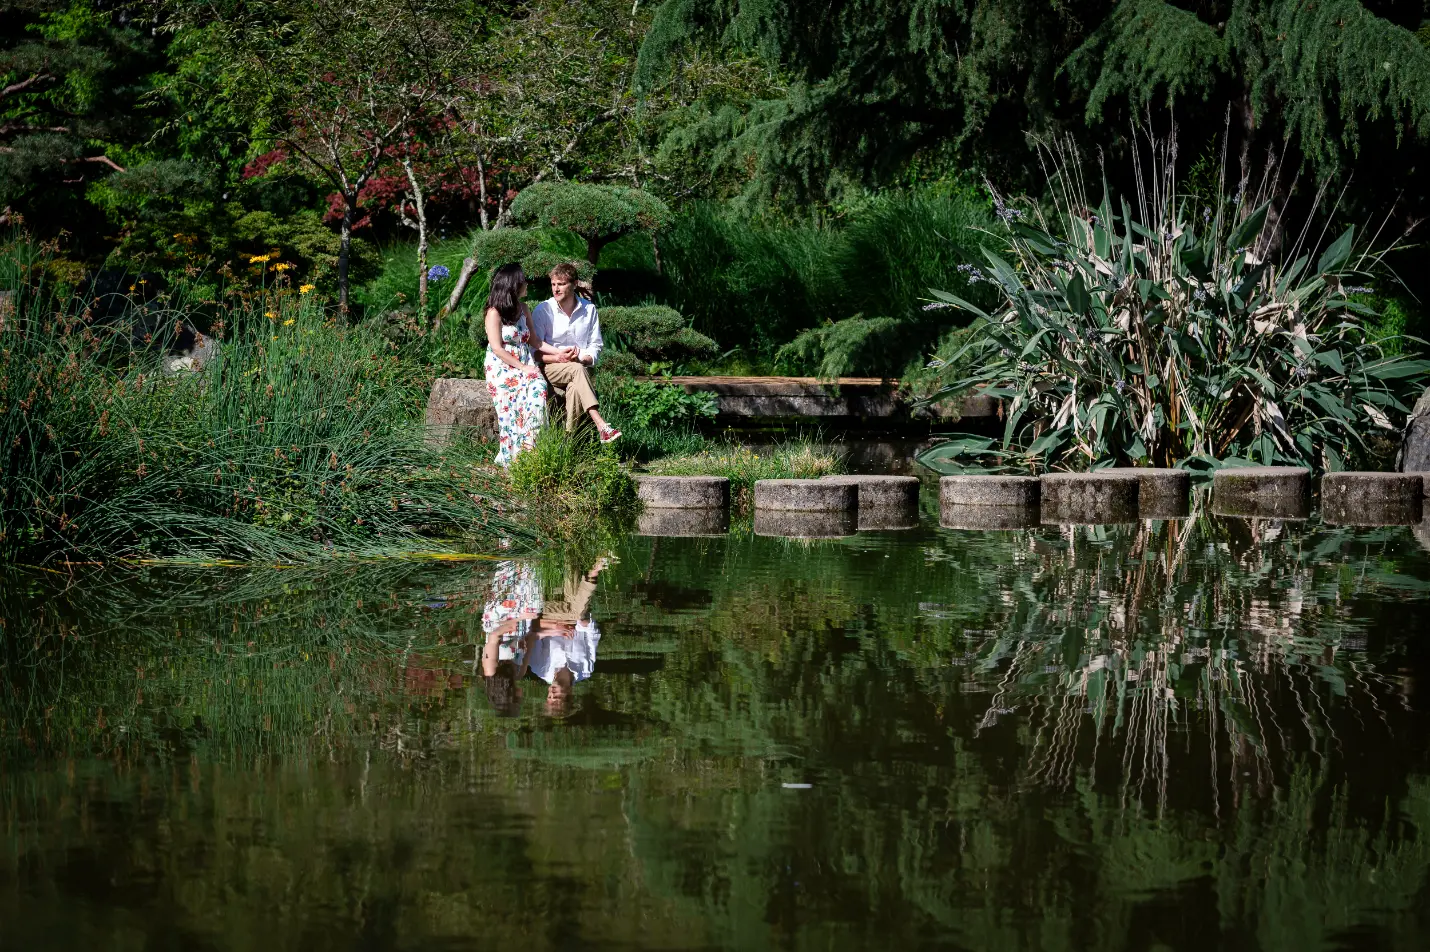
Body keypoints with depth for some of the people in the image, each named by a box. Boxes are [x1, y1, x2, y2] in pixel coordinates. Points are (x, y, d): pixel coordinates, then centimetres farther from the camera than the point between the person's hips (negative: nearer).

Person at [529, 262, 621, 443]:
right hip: (550, 369, -2)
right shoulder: (543, 310, 1)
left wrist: (584, 358, -13)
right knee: (577, 370, -35)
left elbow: (596, 346, 9)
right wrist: (558, 356, -20)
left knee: (575, 387, -35)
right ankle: (601, 426, -50)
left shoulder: (589, 310, 9)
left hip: (580, 367, 2)